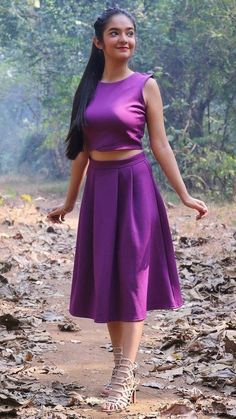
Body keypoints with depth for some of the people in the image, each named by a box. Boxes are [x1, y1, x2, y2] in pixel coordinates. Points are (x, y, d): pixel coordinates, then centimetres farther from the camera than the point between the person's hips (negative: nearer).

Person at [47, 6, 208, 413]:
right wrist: (69, 201, 16)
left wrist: (185, 195, -7)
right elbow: (82, 149, 13)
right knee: (104, 277, 6)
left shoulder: (145, 85, -3)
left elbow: (160, 144, -3)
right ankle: (123, 367, 16)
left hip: (134, 185, -5)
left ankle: (125, 377, -6)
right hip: (98, 188, 5)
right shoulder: (89, 89, 8)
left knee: (131, 277, -5)